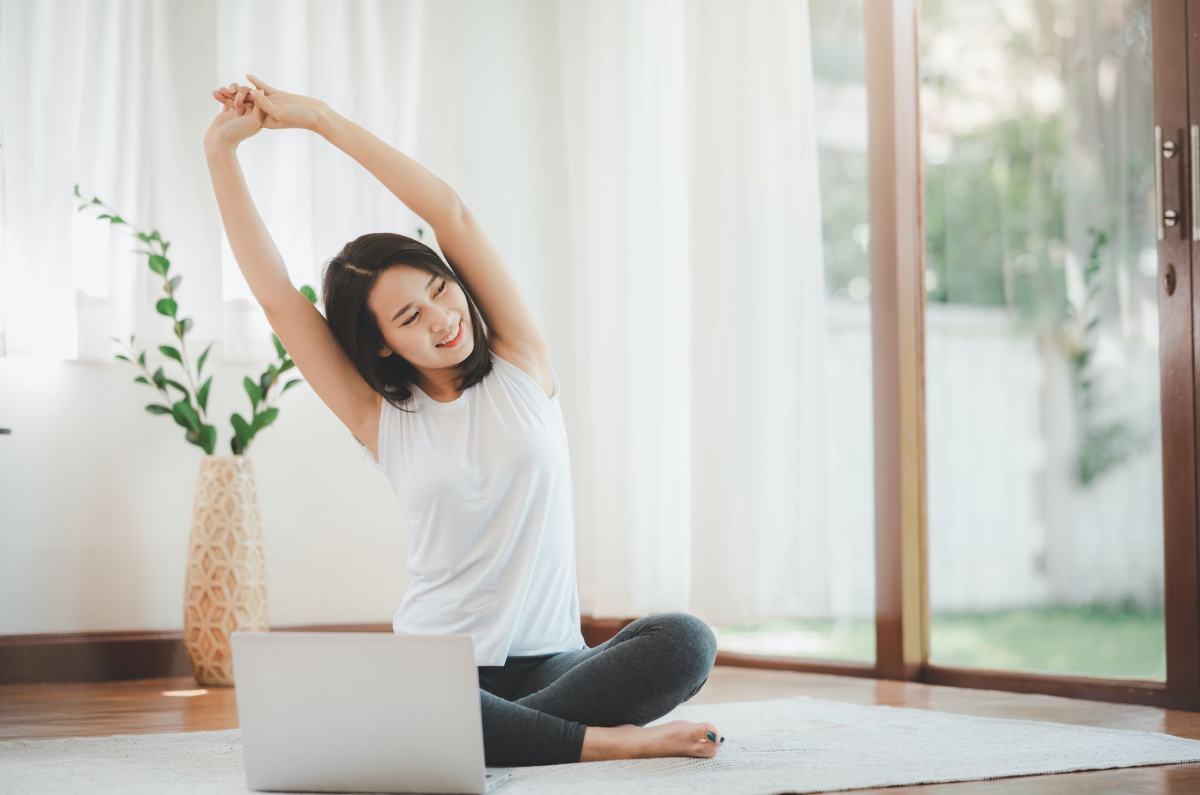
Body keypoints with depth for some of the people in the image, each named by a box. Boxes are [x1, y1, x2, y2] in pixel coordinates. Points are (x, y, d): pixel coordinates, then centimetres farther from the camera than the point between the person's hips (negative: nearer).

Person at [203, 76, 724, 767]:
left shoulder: (521, 367, 7)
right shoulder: (383, 422, 5)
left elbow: (452, 214, -2)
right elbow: (276, 294, 0)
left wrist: (320, 117, -3)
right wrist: (222, 150, -4)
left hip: (550, 661, 1)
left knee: (685, 642, -29)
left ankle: (497, 734, -25)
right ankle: (612, 741, -27)